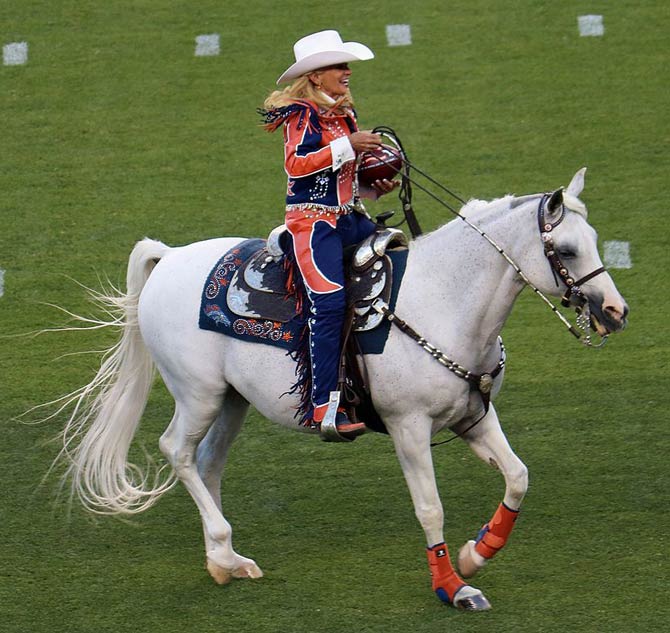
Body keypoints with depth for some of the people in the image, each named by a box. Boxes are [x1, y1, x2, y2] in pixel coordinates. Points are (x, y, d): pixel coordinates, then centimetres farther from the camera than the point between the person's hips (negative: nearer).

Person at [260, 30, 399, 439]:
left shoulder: (344, 116, 18)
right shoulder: (301, 115, -6)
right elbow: (296, 164, -20)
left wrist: (375, 187, 9)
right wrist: (347, 146, -23)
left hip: (351, 218, 9)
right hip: (313, 220, -9)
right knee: (330, 301, -23)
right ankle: (324, 407, -26)